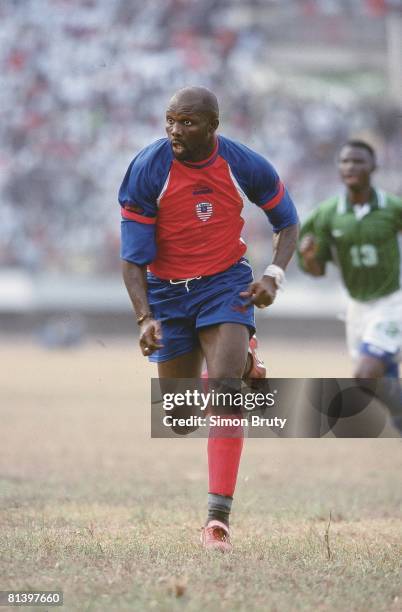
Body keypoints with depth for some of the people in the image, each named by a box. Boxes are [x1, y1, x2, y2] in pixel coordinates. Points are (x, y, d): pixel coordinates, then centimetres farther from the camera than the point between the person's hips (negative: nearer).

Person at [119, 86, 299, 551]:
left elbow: (287, 223, 6)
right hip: (167, 290, 1)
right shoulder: (147, 171, -17)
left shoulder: (245, 165, -12)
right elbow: (133, 258, -13)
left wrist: (274, 275, -11)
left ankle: (218, 516, -26)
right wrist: (145, 318, -26)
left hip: (226, 283, -1)